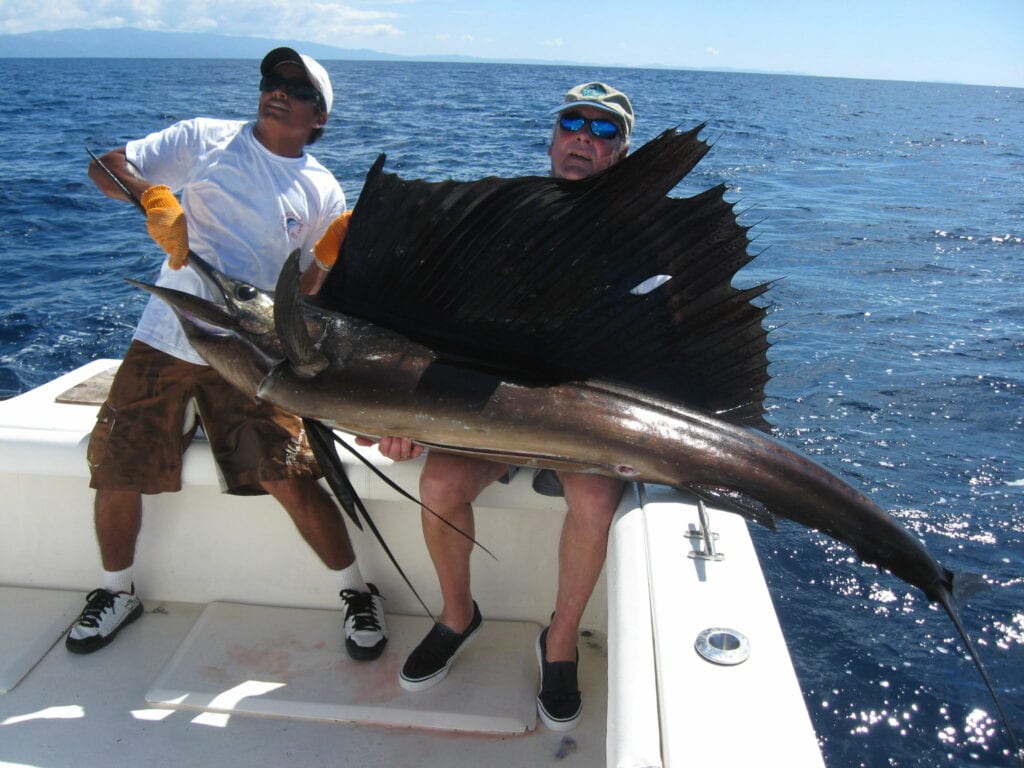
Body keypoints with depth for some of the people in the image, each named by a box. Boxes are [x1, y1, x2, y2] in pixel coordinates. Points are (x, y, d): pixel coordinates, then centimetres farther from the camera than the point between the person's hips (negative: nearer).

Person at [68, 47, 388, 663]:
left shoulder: (323, 192, 4)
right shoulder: (204, 139, 5)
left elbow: (312, 286, 8)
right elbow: (105, 167, -1)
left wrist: (338, 247, -12)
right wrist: (155, 197, -21)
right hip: (166, 338, 2)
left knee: (289, 478, -13)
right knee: (115, 473, 6)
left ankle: (358, 595, 8)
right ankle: (117, 593, 33)